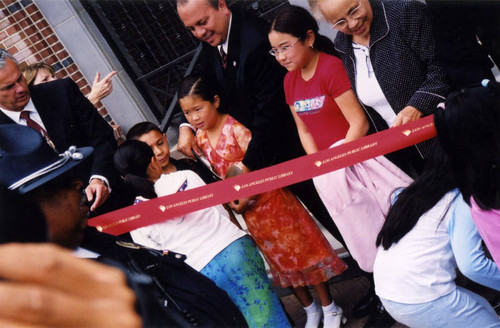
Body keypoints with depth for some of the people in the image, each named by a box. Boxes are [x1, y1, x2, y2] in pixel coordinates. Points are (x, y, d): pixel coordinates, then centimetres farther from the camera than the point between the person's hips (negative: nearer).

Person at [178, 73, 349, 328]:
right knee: (280, 260, 17)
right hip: (248, 211, 7)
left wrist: (246, 195, -25)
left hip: (268, 199, -6)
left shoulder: (235, 127, -20)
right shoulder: (200, 138, -1)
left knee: (300, 248, 7)